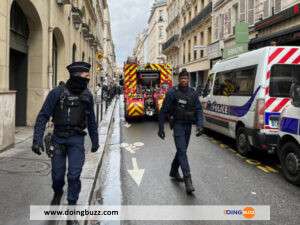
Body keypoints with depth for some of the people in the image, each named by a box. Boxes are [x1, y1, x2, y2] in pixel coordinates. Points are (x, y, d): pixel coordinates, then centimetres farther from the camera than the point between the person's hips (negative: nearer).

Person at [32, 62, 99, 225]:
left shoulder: (87, 95, 2)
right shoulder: (57, 93, -8)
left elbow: (91, 119, 12)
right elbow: (43, 116, -7)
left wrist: (95, 140, 17)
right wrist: (37, 139, -14)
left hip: (77, 139, 1)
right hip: (58, 138, -1)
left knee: (74, 176, -5)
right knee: (57, 174, 9)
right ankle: (57, 193, 44)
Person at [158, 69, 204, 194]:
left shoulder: (193, 93, 6)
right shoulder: (172, 93, -7)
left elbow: (198, 110, 5)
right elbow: (164, 111, -4)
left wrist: (200, 125, -10)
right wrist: (161, 128, -6)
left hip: (188, 125, 5)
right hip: (178, 125, -5)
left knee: (181, 150, 16)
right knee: (182, 151, -13)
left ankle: (174, 172, 35)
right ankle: (187, 180, -17)